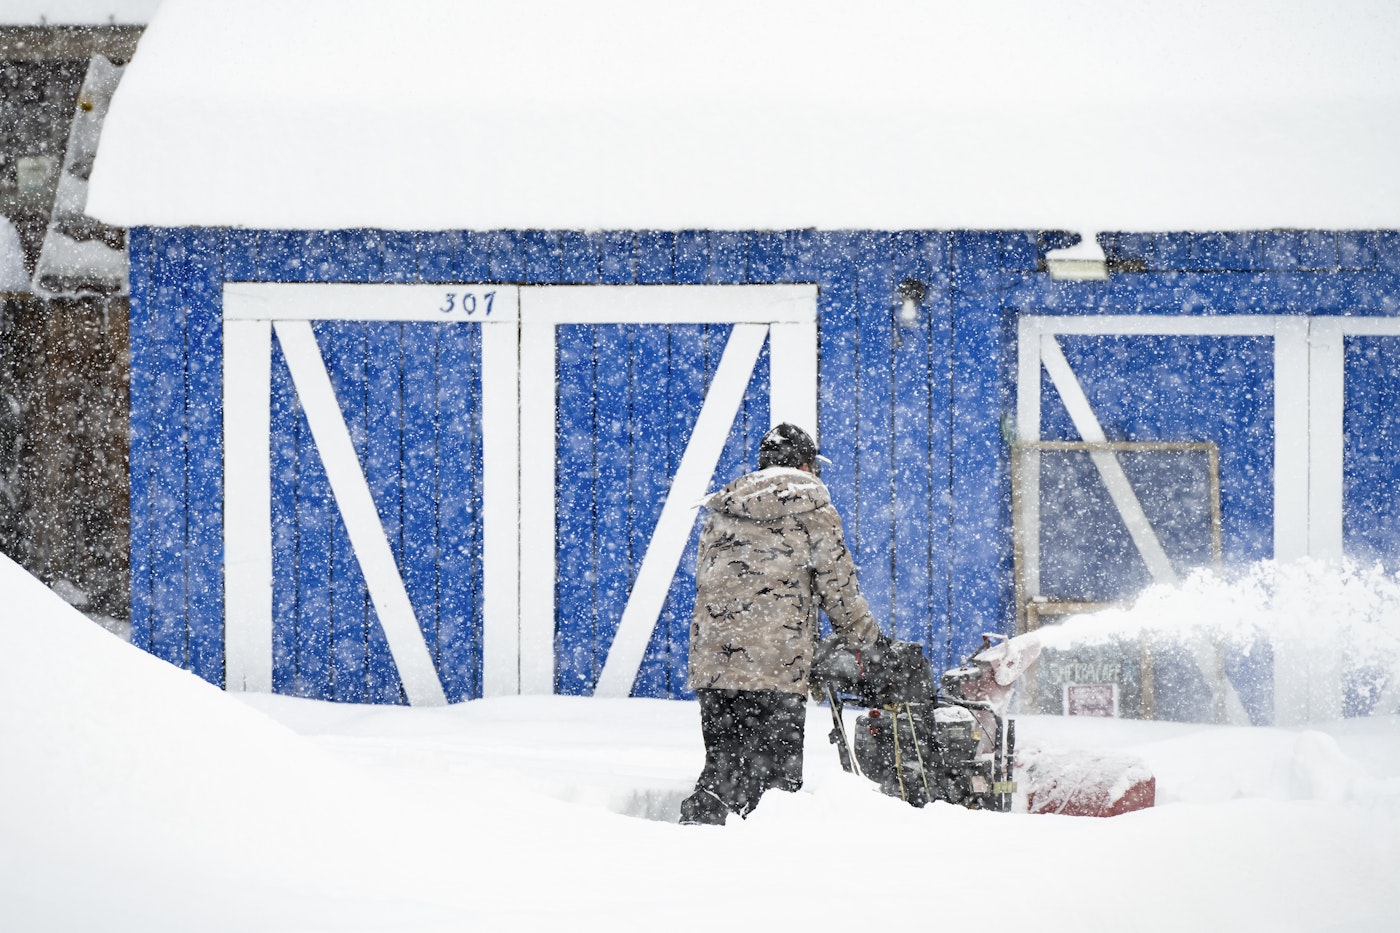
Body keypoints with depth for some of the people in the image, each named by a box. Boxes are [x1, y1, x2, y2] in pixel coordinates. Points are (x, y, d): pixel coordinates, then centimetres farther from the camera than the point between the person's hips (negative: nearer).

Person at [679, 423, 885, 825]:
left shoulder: (720, 512, 18)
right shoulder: (813, 510, 3)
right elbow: (838, 587, 1)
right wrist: (867, 640, 14)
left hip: (712, 665, 5)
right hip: (776, 669, -5)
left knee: (722, 771, 10)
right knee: (775, 777, -3)